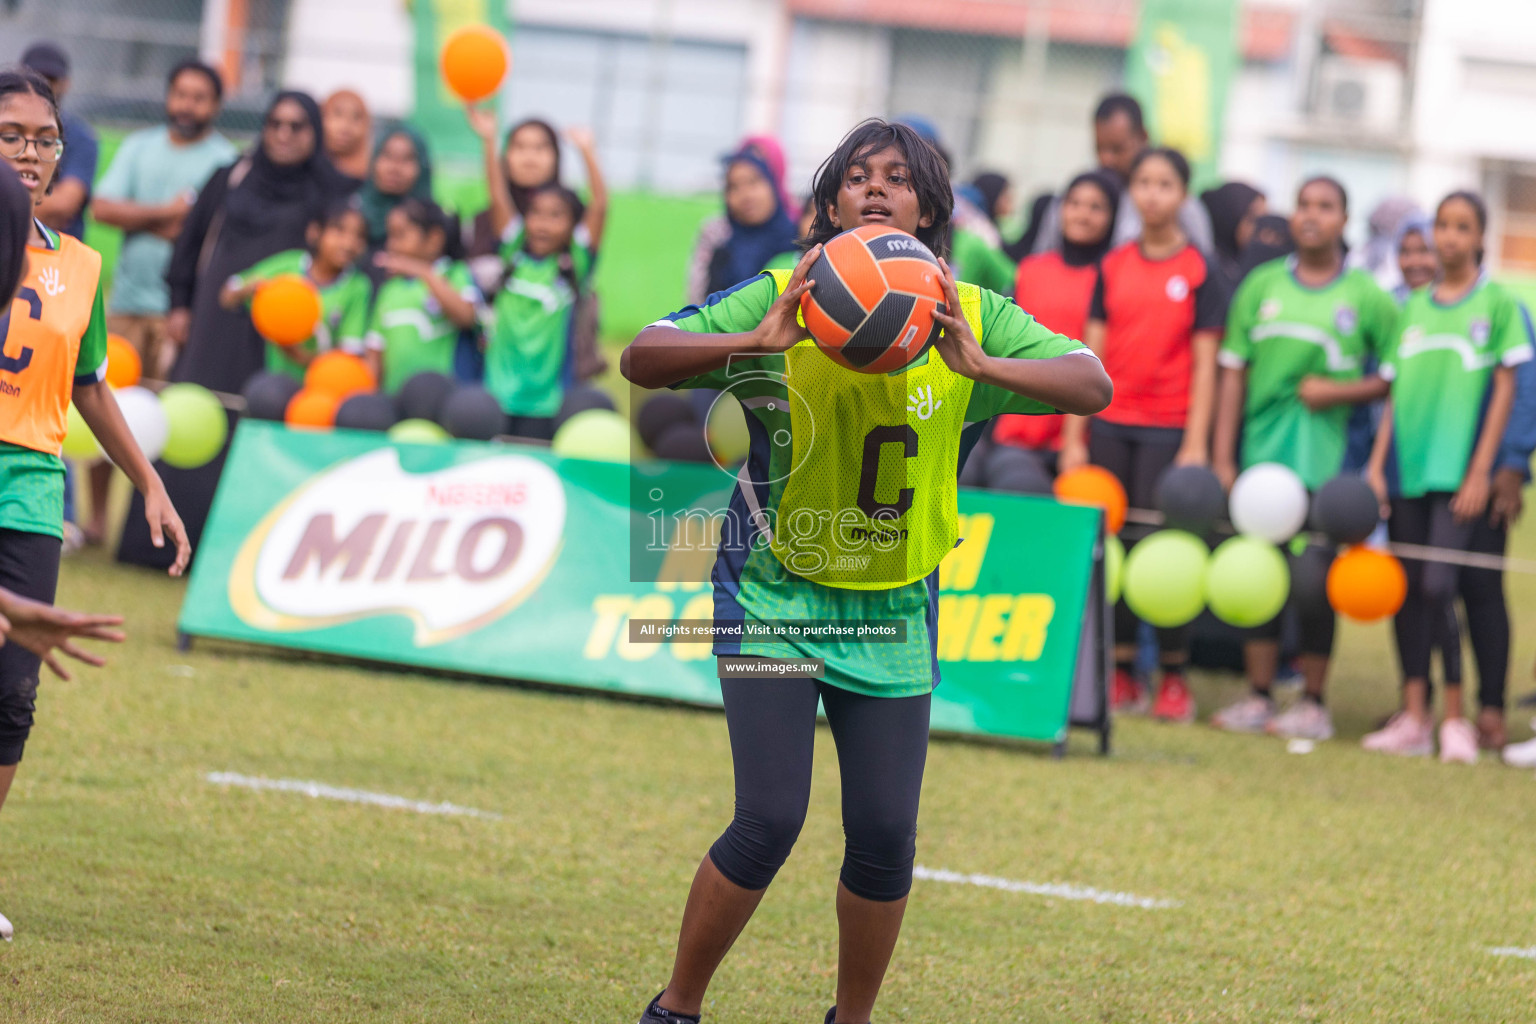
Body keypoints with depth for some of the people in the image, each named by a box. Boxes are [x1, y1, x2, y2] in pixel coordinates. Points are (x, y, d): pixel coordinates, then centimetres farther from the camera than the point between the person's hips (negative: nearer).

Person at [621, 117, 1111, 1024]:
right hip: (776, 592, -3)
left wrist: (981, 366, -31)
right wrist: (757, 341, -35)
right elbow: (641, 359, -18)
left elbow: (1094, 386, -14)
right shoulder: (785, 299, -11)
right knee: (770, 820, -12)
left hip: (893, 608, 3)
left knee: (887, 836, 1)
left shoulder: (969, 316, -4)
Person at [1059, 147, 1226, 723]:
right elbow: (1093, 354, 10)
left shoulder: (1198, 273, 0)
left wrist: (1196, 444, -9)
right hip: (1110, 424, 4)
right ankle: (1121, 672, 10)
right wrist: (1074, 437, 6)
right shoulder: (1113, 267, 9)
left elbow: (1204, 364, -3)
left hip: (1167, 428, -3)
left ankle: (1174, 676, 2)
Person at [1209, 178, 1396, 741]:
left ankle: (1314, 704, 8)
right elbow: (1233, 373, 9)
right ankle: (1258, 698, 12)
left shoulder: (1367, 297, 2)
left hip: (1324, 458, -3)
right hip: (1261, 455, 3)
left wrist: (1344, 391, -12)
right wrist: (1222, 458, 3)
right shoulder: (1261, 285, 9)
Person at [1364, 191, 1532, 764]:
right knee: (1409, 590, 5)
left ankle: (1456, 717, -6)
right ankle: (1414, 715, 10)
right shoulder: (1413, 308, 13)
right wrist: (1376, 466, 6)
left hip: (1460, 475, -5)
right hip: (1408, 472, 5)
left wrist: (1482, 470, -9)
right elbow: (1396, 392, 14)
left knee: (1442, 585, -13)